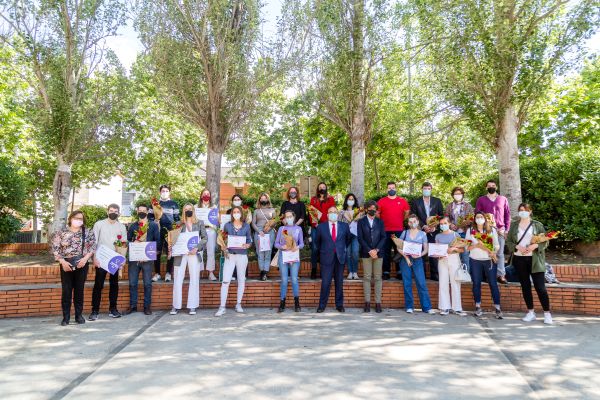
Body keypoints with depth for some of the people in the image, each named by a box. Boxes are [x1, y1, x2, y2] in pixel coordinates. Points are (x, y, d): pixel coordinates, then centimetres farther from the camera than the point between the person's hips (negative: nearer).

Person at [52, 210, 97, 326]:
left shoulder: (87, 233, 4)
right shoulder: (61, 232, 2)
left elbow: (93, 247, 0)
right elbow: (55, 248, -1)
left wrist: (85, 258, -14)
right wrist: (63, 262, -11)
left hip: (82, 264, 1)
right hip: (66, 265, 0)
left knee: (79, 290, 7)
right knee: (66, 291, 1)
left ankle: (79, 315, 17)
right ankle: (66, 317, 11)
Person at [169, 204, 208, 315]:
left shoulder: (199, 223, 9)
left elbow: (205, 238, 4)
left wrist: (197, 248, -10)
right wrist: (171, 249, -8)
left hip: (194, 254, 0)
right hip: (180, 254, 0)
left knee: (194, 280, 0)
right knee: (177, 280, 0)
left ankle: (192, 306, 6)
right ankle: (176, 306, 9)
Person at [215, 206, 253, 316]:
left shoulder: (246, 226, 4)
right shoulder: (227, 225, 4)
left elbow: (250, 241, 7)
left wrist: (246, 245, -14)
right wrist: (225, 249, -5)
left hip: (242, 255, 1)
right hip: (230, 255, -1)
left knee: (241, 280, 7)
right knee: (225, 281, -7)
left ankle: (238, 304, 20)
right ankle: (222, 307, -3)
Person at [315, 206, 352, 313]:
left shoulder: (344, 226, 5)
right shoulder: (321, 227, 2)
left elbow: (348, 238, 20)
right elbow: (317, 241, 15)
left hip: (340, 257, 2)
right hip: (327, 258, -2)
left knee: (339, 282, 8)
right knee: (325, 283, -2)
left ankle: (339, 305, 19)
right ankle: (322, 305, 10)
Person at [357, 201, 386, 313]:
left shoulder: (380, 222, 12)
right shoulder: (361, 222, 6)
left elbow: (384, 237, 6)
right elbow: (360, 238, -1)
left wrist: (376, 250, -8)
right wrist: (370, 251, -10)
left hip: (378, 252, 1)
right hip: (366, 253, -1)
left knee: (378, 278, 1)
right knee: (367, 277, -1)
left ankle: (378, 302, 4)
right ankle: (367, 302, 3)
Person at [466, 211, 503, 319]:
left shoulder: (492, 230, 9)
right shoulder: (470, 231, 7)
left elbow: (496, 245, 5)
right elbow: (467, 246, 0)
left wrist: (494, 252, -16)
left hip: (489, 260, 0)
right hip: (475, 261, 0)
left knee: (493, 283, -3)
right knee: (476, 283, 3)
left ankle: (498, 308, 1)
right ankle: (478, 307, 12)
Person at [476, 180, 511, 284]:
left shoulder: (503, 199, 11)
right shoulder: (481, 200, 9)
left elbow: (507, 215, 11)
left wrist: (506, 229, 3)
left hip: (500, 230, 1)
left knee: (500, 253, 0)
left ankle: (501, 275, 3)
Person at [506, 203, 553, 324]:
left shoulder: (537, 225, 4)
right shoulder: (514, 226, 9)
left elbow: (545, 241, 2)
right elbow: (508, 241, 6)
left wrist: (535, 246, -16)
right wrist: (517, 247, -12)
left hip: (534, 259, -2)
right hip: (519, 259, 3)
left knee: (540, 287, -5)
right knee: (525, 286, 8)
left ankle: (547, 313, 6)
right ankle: (531, 312, 18)